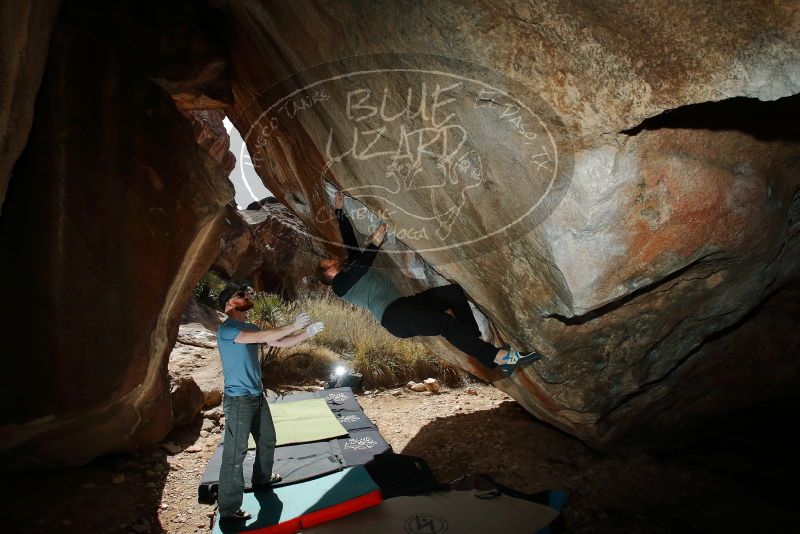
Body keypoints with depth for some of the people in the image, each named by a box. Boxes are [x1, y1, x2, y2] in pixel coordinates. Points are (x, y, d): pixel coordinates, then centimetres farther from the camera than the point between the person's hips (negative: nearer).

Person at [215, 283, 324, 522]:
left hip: (257, 396, 9)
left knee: (267, 439, 23)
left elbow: (279, 342, 11)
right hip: (239, 399, -9)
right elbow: (261, 337, -30)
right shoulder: (226, 329, -18)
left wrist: (306, 333, 1)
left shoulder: (250, 328, 9)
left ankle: (262, 478, 45)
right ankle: (228, 509, 10)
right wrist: (292, 326, -25)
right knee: (235, 453, -1)